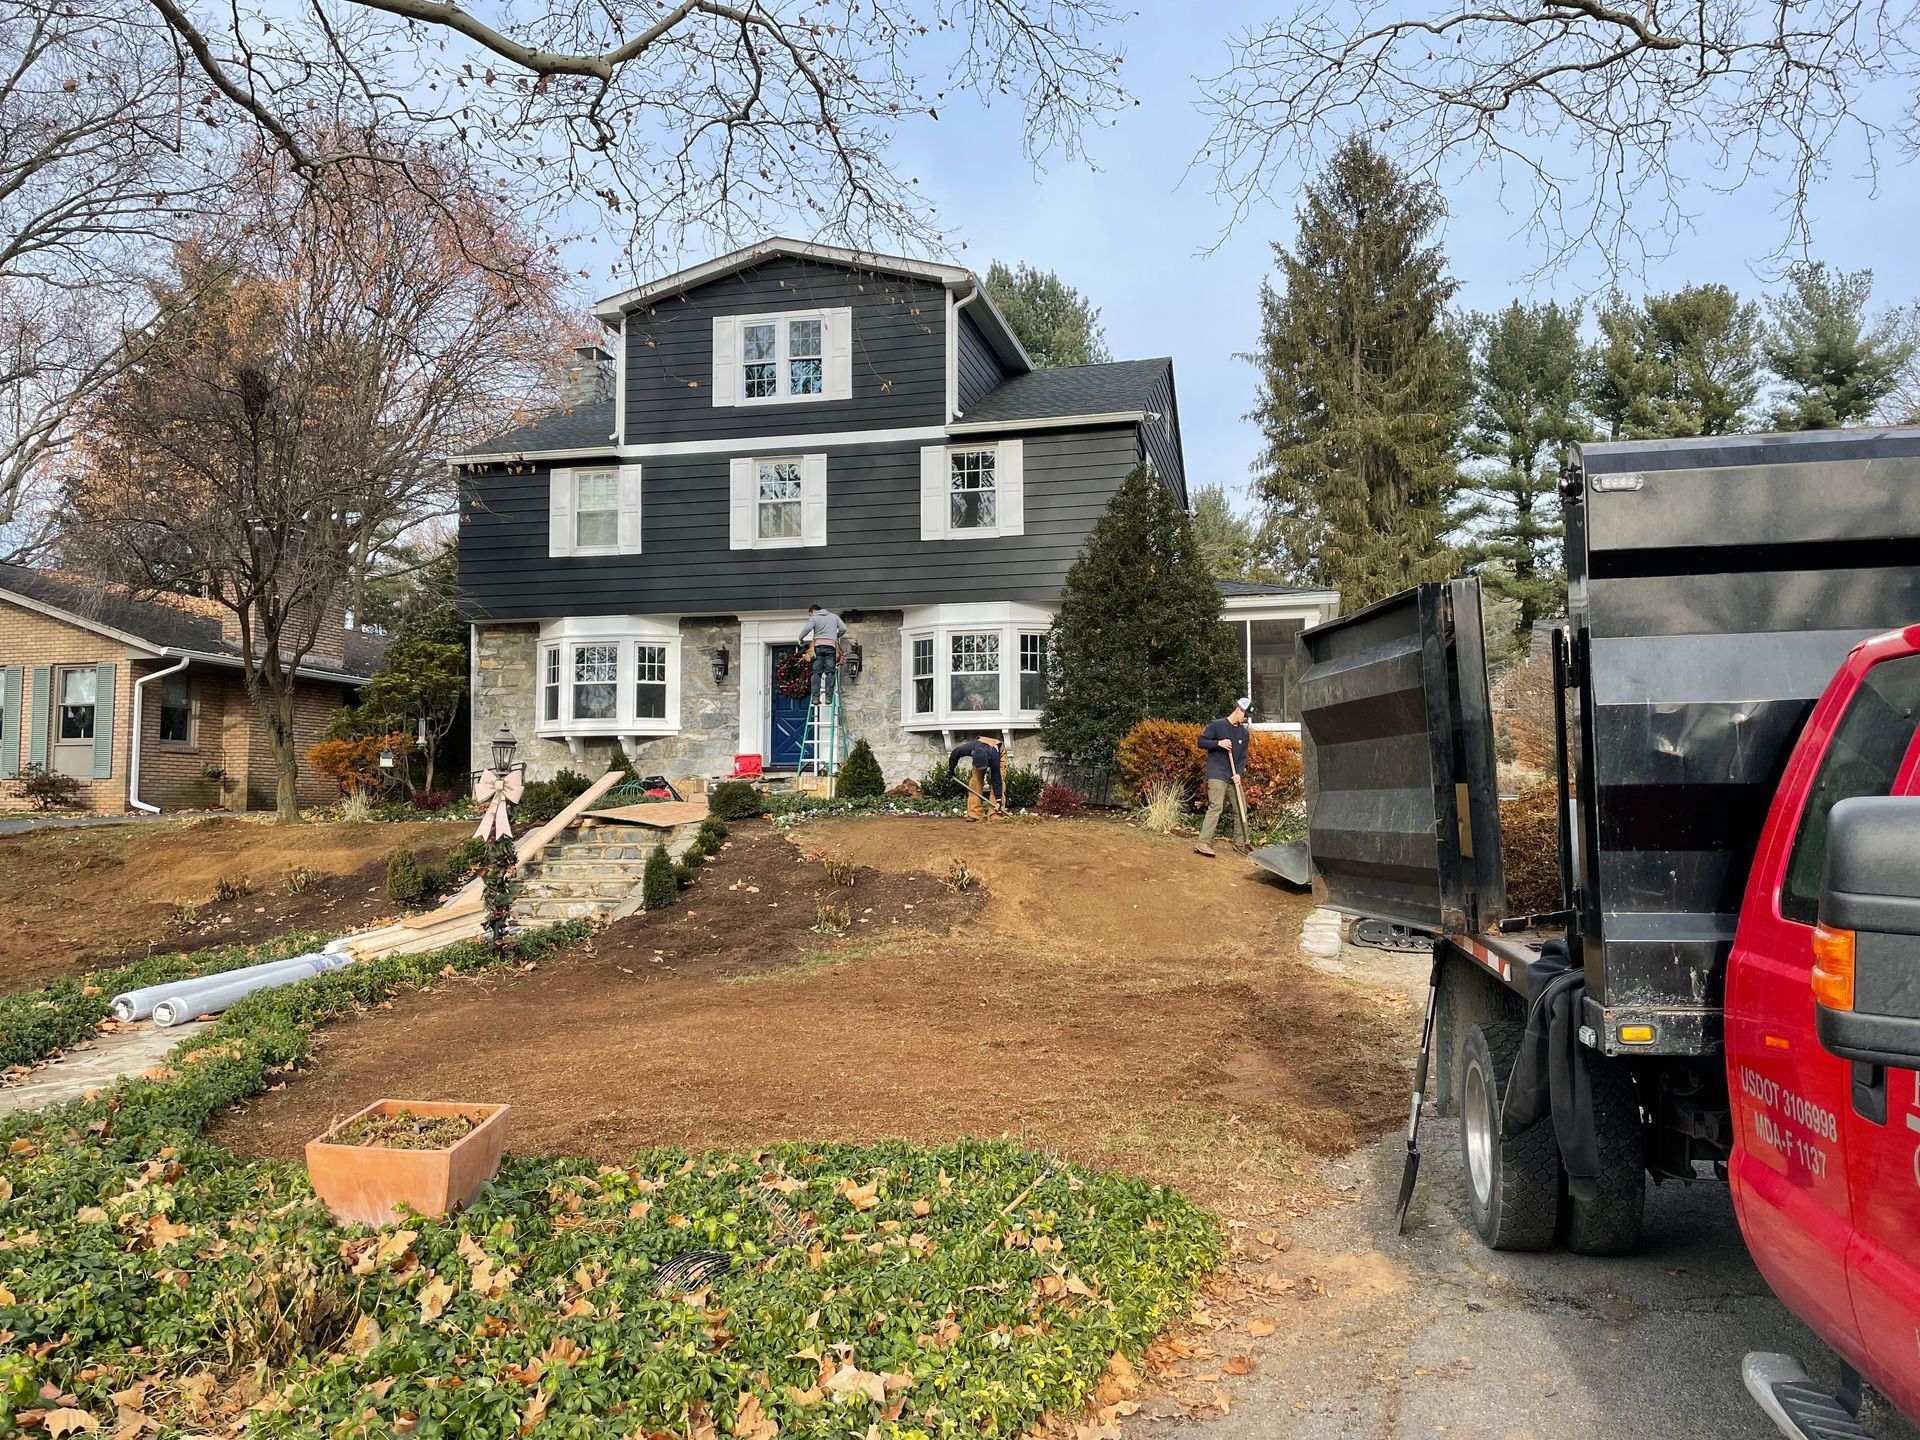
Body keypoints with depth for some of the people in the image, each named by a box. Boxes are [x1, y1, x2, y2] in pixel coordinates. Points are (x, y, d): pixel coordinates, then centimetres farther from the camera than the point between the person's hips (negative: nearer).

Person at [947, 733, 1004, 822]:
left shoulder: (994, 757, -45)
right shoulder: (970, 748, -39)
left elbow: (996, 779, -37)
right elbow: (955, 753, -16)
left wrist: (998, 799, -34)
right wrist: (950, 770, -6)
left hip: (998, 753, -3)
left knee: (997, 781, -21)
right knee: (975, 781, -11)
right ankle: (974, 814, -10)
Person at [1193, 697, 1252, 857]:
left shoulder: (1244, 733, 12)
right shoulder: (1216, 725, -4)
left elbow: (1243, 756, 10)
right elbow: (1201, 742, -5)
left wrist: (1239, 773, -6)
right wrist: (1219, 743, -20)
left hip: (1234, 777, 7)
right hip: (1217, 774, -6)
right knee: (1216, 807, -17)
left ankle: (1242, 843, 19)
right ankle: (1203, 844, -20)